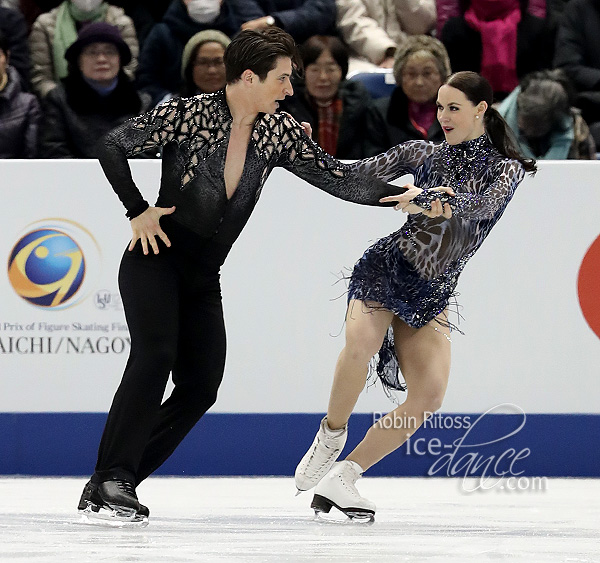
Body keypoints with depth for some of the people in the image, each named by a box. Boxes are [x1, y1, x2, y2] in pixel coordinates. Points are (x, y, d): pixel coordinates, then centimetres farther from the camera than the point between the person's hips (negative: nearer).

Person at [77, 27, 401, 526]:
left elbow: (337, 178, 2)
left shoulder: (279, 132, 2)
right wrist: (137, 212, -10)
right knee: (155, 354, -25)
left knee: (201, 386, -3)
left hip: (204, 278, 6)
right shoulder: (187, 114, -12)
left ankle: (109, 488, 3)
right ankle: (112, 478, -22)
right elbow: (114, 147, -6)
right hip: (156, 259, -6)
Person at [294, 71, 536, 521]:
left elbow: (485, 205, -18)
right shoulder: (422, 154, 7)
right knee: (360, 346, -32)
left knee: (429, 396, -16)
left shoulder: (506, 169, 4)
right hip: (387, 268, -1)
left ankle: (341, 479, -8)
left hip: (433, 294, 1)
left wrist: (427, 198, -35)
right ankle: (332, 433, -6)